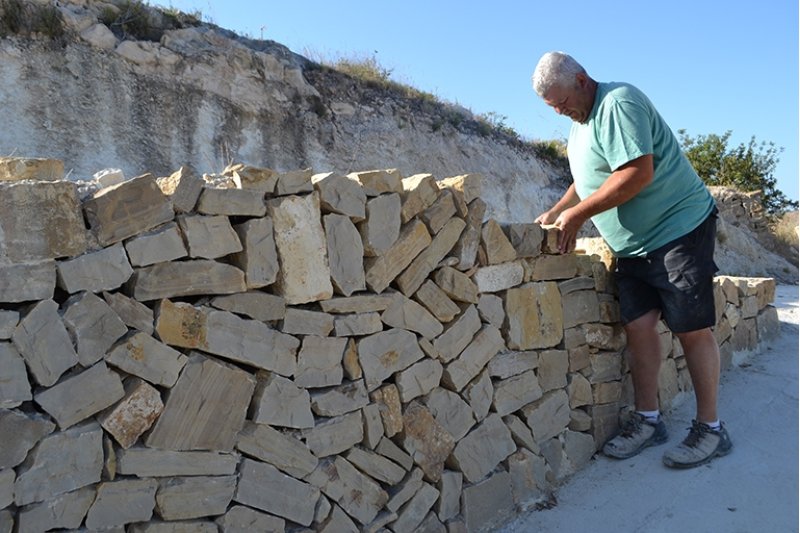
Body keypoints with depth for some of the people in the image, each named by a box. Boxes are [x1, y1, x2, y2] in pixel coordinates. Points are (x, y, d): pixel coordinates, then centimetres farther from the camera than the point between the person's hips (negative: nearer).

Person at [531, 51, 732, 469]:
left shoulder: (618, 103, -16)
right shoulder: (580, 121, 13)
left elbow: (638, 172, -26)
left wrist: (577, 214, -20)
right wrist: (556, 212, 11)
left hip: (678, 229, -8)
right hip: (632, 245, 8)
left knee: (692, 331, -2)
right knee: (638, 327, 3)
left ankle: (710, 429, 10)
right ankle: (647, 420, 13)